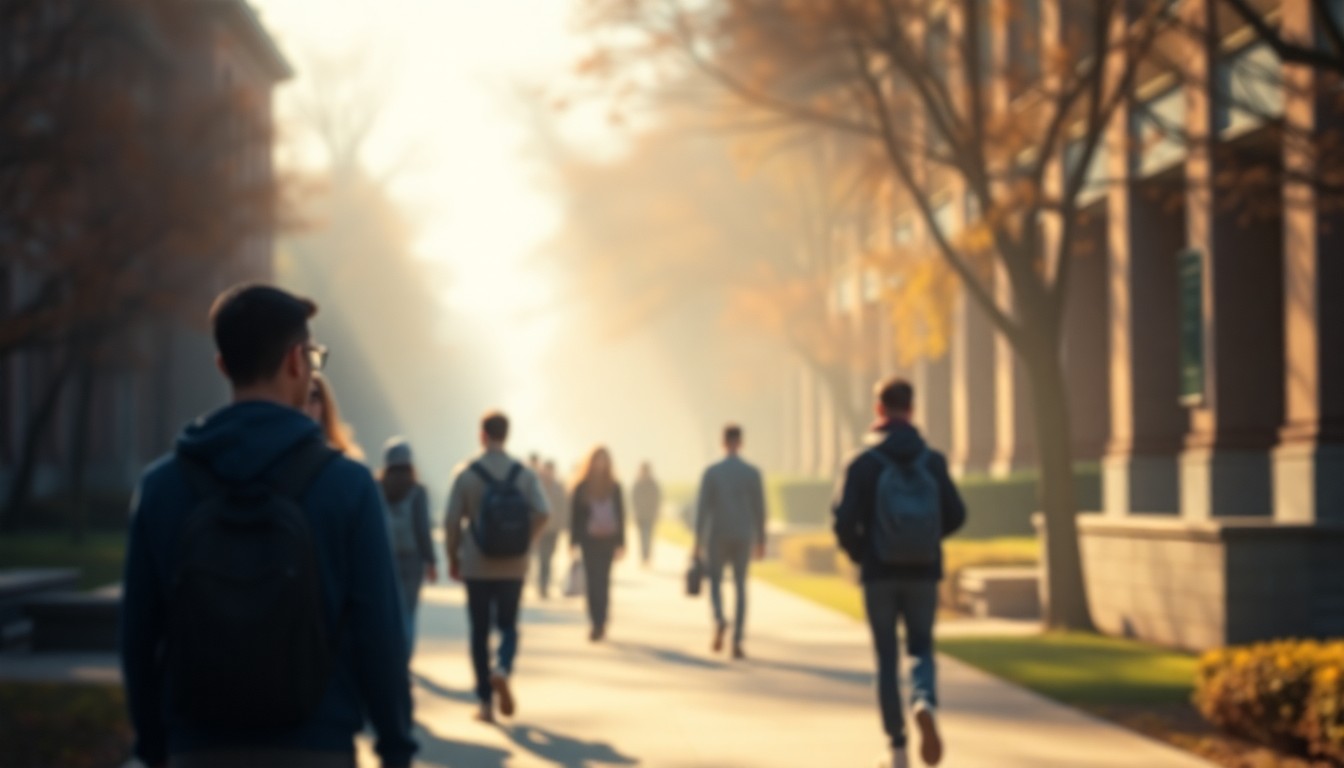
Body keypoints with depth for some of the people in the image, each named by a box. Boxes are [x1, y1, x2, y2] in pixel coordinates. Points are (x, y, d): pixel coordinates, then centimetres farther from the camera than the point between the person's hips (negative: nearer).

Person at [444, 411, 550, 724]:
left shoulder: (466, 473, -5)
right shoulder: (525, 474, 0)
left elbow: (452, 521, -8)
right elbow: (542, 514, -11)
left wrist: (453, 558, 4)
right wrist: (525, 545, 4)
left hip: (476, 566, -1)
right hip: (514, 567, 1)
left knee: (480, 632, 8)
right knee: (509, 626, 14)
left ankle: (486, 702, 5)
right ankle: (503, 670, -16)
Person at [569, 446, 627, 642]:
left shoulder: (614, 487, 7)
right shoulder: (582, 487, 2)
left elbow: (620, 515, 7)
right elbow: (575, 514, 2)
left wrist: (620, 542, 3)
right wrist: (574, 540, -4)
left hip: (608, 540, 1)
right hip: (590, 539, -1)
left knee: (602, 582, 0)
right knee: (594, 581, -4)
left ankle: (599, 624, 3)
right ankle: (598, 624, -1)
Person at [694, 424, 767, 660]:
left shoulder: (711, 472, -6)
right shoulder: (753, 473, -3)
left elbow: (702, 508, -7)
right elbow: (759, 509, 0)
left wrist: (698, 542, -3)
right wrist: (761, 541, 9)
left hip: (717, 536, -1)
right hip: (742, 537, 1)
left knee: (715, 583, 13)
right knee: (740, 588, 9)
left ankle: (719, 620, -18)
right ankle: (737, 642, 2)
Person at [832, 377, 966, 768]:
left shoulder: (863, 462, -8)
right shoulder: (933, 460, -2)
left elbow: (845, 521, -13)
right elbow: (955, 515, -1)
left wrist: (858, 554, 8)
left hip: (880, 574, -1)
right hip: (923, 573, 1)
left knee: (886, 658, 10)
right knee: (921, 651, 14)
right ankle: (924, 703, -19)